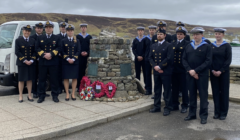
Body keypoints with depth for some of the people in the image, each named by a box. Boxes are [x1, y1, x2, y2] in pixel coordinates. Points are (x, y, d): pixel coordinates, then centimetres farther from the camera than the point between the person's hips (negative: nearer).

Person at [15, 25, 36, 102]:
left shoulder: (33, 40, 8)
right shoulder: (18, 40, 0)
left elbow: (35, 52, 4)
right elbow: (17, 52, -7)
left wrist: (32, 60, -11)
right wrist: (25, 60, -15)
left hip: (31, 63, 2)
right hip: (21, 63, -2)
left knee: (30, 79, 8)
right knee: (21, 80, 4)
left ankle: (29, 95, 16)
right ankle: (20, 96, 11)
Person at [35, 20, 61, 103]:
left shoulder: (57, 38, 8)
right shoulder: (40, 38, 13)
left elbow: (59, 48, -2)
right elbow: (37, 48, 4)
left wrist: (51, 54, -15)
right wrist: (44, 55, -11)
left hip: (54, 62, -1)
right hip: (42, 62, 1)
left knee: (54, 79, 2)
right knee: (42, 79, 4)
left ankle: (55, 95, 12)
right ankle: (41, 96, 12)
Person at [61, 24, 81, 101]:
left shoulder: (77, 41, 7)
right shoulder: (63, 41, 6)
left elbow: (78, 51, 0)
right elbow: (62, 51, 0)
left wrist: (73, 59, -13)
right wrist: (67, 59, -13)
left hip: (75, 62, 1)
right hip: (65, 62, 0)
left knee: (75, 78, 3)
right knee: (66, 78, 1)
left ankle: (73, 94, 13)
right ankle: (67, 94, 9)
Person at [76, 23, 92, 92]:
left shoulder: (89, 37, 11)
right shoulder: (77, 37, 7)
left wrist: (87, 53, -7)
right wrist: (80, 53, -10)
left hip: (87, 56, 1)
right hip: (79, 56, -1)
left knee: (85, 71, -1)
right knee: (79, 71, -2)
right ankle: (79, 86, 3)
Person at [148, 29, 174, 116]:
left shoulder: (169, 46, -2)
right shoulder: (153, 46, 14)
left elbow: (169, 58, -12)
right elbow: (150, 57, 9)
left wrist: (160, 67, -15)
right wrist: (155, 66, -8)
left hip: (166, 72, -5)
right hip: (156, 72, 5)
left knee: (167, 90, 2)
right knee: (157, 90, 11)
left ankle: (167, 108, 10)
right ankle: (157, 107, 21)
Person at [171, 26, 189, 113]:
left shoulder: (187, 44, -2)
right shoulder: (172, 44, 13)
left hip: (183, 70, -4)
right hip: (174, 69, 5)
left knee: (184, 88, 5)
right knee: (174, 88, 11)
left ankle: (185, 106, 16)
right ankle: (175, 105, 22)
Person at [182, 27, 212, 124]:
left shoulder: (207, 46, -3)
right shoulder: (188, 46, 10)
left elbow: (208, 61, -11)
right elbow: (184, 59, 7)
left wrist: (195, 70, -16)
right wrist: (189, 70, -8)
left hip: (202, 75, -4)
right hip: (190, 75, 4)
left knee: (203, 95, 3)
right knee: (192, 95, 11)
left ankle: (203, 116, 14)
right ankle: (192, 114, 22)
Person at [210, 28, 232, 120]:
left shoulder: (227, 46, -2)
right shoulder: (211, 46, 6)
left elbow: (228, 60, -7)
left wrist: (221, 71, -14)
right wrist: (212, 70, -7)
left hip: (224, 72, -2)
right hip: (213, 72, 3)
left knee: (224, 92, 4)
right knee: (215, 92, 6)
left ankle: (223, 113, 14)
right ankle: (217, 112, 16)